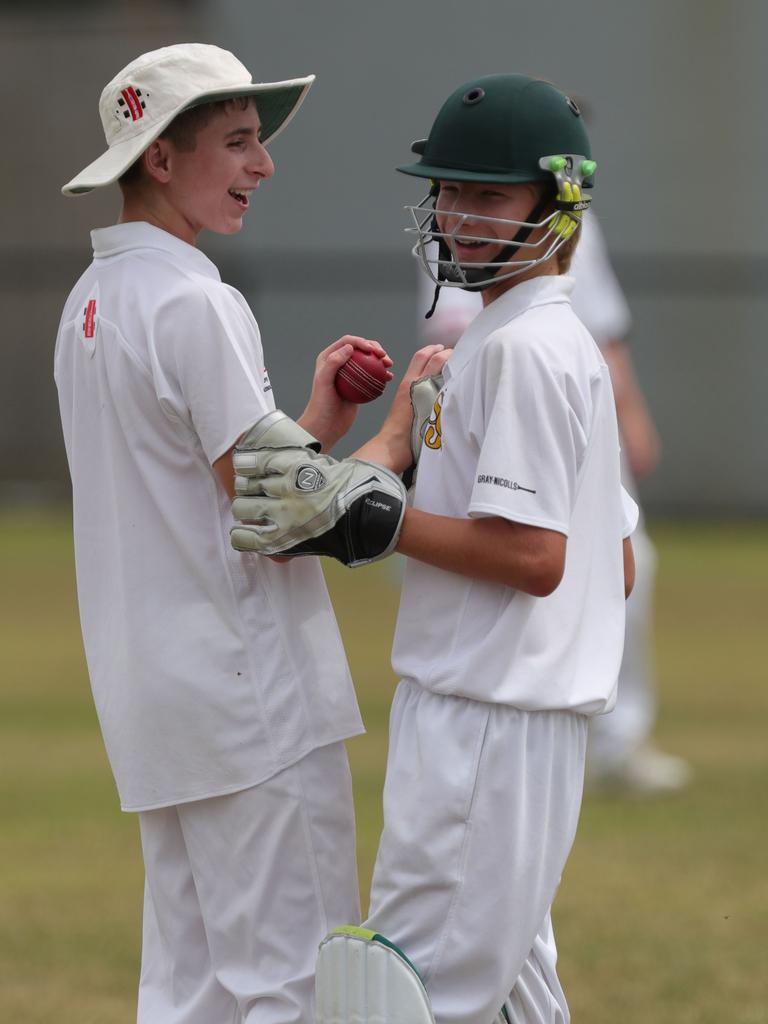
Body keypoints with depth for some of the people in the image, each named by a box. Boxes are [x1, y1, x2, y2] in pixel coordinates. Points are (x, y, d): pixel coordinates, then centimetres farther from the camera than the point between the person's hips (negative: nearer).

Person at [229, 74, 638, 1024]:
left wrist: (367, 517, -20)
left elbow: (534, 555, -22)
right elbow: (618, 569, 19)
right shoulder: (570, 345, 17)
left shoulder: (522, 347, -15)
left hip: (484, 721, -11)